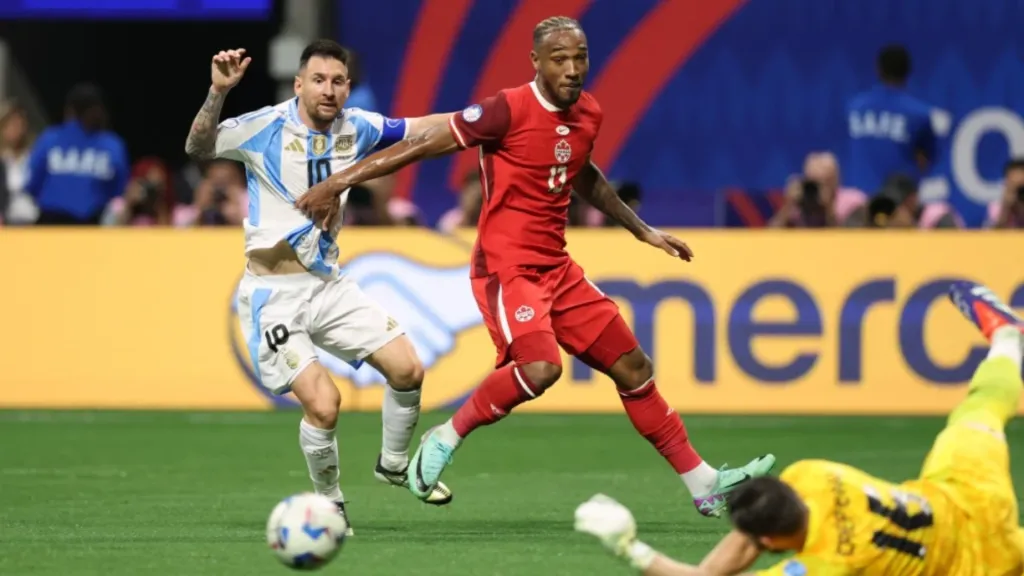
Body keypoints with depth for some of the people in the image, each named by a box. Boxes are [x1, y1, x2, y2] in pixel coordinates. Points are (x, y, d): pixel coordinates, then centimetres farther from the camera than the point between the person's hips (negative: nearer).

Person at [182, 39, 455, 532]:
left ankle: (394, 464, 27)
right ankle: (329, 503, 8)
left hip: (328, 284, 6)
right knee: (323, 403, -19)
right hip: (273, 295, -6)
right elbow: (198, 148, -25)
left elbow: (414, 129, 15)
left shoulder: (355, 127, 1)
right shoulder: (267, 127, -14)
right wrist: (218, 92, -40)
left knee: (407, 369, -1)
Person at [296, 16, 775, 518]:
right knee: (540, 367, -30)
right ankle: (447, 438, -9)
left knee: (632, 366, 8)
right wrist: (339, 182, -13)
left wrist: (642, 231, 34)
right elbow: (424, 145, -13)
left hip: (556, 268, 8)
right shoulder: (508, 110, -16)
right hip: (506, 268, -8)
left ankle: (703, 485, 17)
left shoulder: (588, 114, 7)